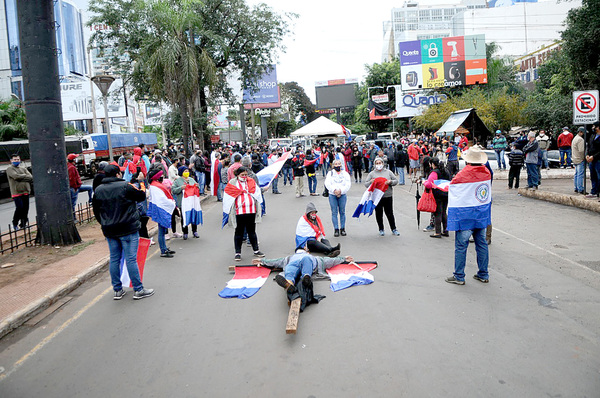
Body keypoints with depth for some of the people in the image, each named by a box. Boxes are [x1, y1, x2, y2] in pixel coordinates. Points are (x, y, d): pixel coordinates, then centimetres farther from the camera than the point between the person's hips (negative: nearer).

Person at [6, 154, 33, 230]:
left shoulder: (23, 168, 16)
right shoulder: (9, 169, 2)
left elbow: (31, 178, 3)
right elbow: (16, 176, -16)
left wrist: (21, 177, -12)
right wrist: (25, 176, -6)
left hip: (25, 192, 5)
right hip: (16, 192, -5)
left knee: (25, 209, 5)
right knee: (19, 208, -11)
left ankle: (23, 224, 17)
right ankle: (15, 223, 9)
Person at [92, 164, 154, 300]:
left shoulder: (98, 190, 7)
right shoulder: (125, 186, -13)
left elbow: (96, 211, 14)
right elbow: (141, 197, -1)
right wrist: (140, 182, 13)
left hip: (109, 231, 6)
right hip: (128, 229, -5)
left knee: (114, 259, 11)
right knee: (131, 259, -2)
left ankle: (118, 290, 18)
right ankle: (138, 290, 4)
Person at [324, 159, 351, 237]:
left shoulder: (345, 173, 8)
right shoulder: (330, 173, 8)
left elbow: (348, 184, -1)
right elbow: (327, 184, -3)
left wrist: (341, 190, -16)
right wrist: (334, 190, -18)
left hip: (342, 195, 0)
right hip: (332, 195, 0)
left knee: (342, 212, 4)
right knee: (334, 212, 0)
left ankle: (342, 228, 14)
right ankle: (336, 229, 6)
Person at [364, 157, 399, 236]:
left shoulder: (388, 172, 9)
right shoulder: (372, 174, 6)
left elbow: (396, 180, 10)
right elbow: (366, 184, 5)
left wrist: (390, 182, -11)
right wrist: (371, 182, -16)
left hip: (388, 196, 0)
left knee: (389, 213, 4)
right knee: (379, 214, 6)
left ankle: (393, 229, 16)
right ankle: (381, 229, 20)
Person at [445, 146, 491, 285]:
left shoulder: (463, 174, -16)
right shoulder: (486, 172, 2)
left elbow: (451, 187, -3)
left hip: (465, 216, -6)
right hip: (482, 214, 6)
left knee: (461, 245, 1)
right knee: (481, 244, 13)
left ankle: (459, 276, 8)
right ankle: (483, 275, 21)